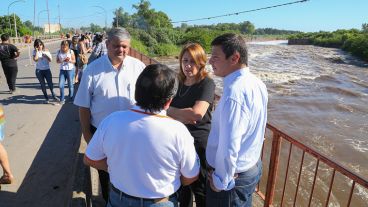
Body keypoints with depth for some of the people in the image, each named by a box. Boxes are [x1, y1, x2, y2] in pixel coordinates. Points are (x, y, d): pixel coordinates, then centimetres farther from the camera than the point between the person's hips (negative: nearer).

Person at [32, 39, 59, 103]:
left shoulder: (46, 50, 3)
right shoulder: (35, 52, 0)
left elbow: (50, 60, 1)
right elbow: (35, 59, -17)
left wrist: (45, 55, -13)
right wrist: (37, 51, -14)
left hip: (47, 69, 0)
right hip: (39, 70, 0)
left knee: (50, 83, -5)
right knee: (42, 84, 7)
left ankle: (53, 96, 11)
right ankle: (46, 98, 16)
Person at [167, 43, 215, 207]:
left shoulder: (207, 83, -15)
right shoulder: (179, 83, 5)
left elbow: (197, 113, -29)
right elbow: (164, 108, 3)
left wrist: (171, 110, -15)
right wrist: (182, 117, -17)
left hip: (199, 144, -6)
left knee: (200, 190, 13)